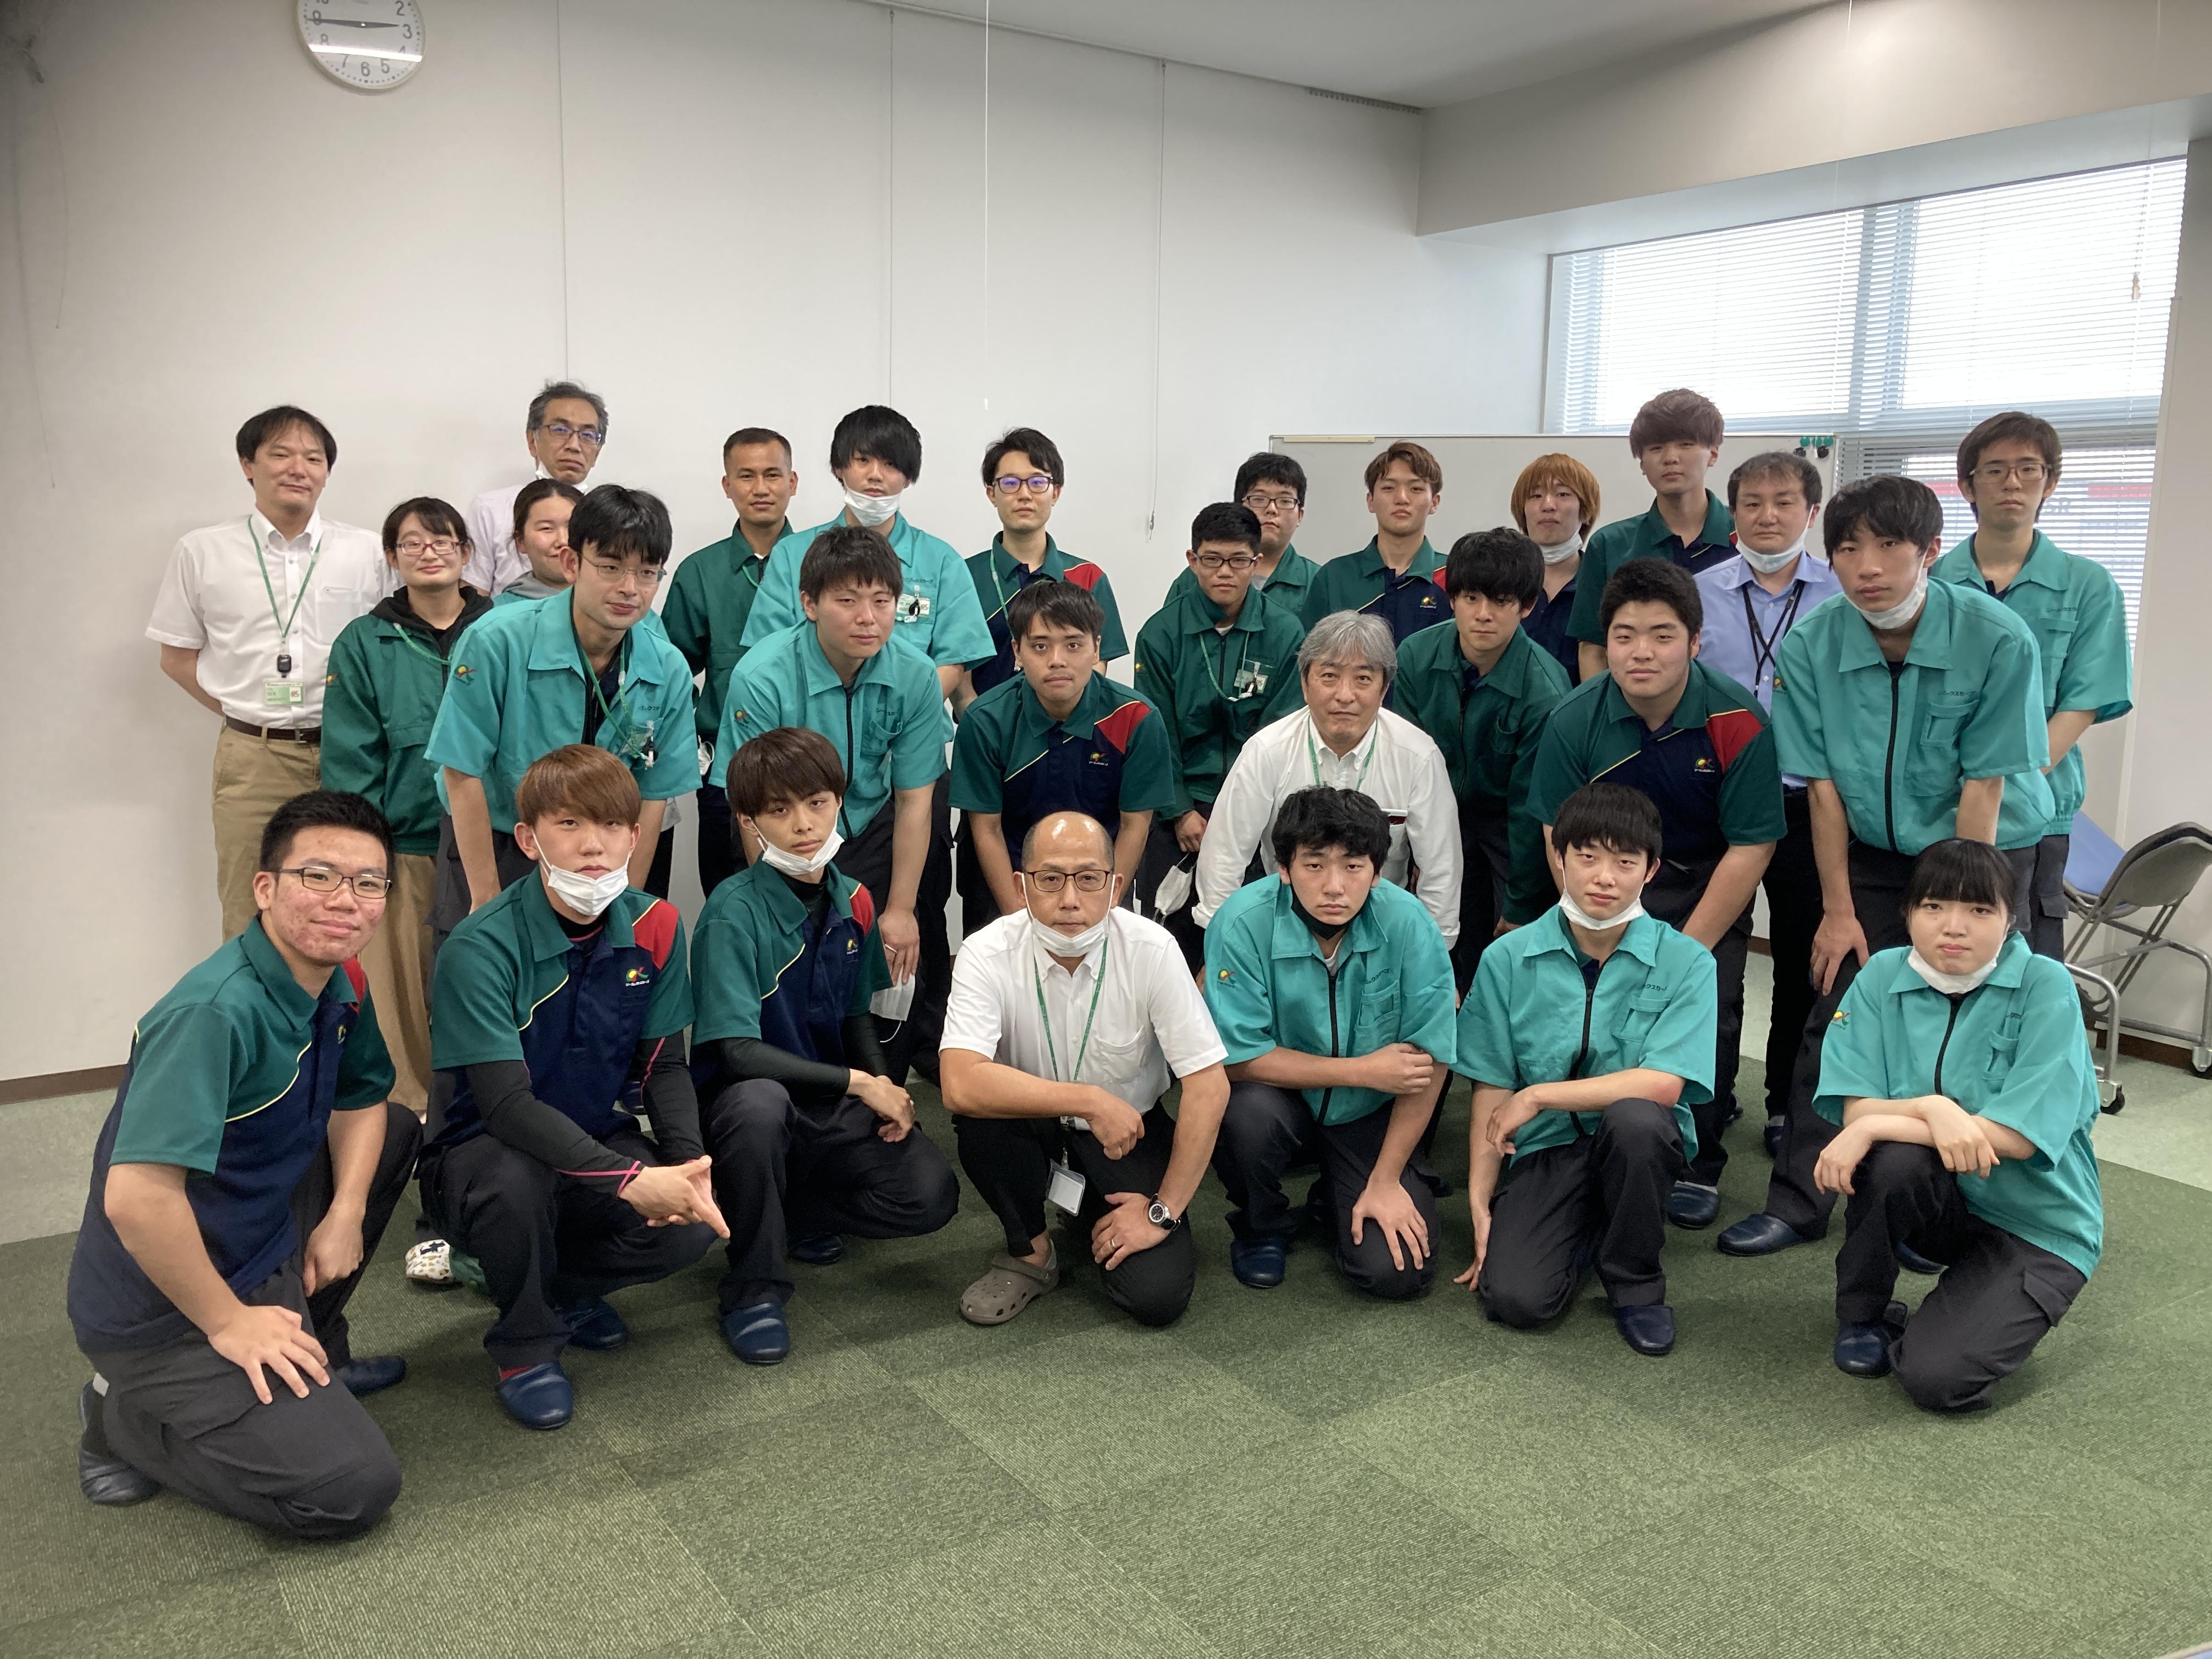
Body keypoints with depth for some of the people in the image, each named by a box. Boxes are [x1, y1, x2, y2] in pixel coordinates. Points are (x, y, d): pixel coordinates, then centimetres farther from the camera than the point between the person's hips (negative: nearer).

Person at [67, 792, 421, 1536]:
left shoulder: (339, 984, -1)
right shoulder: (215, 1013, -29)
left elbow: (360, 1098, 17)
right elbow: (135, 1197, -35)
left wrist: (345, 1214, 0)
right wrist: (227, 1322, -22)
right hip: (164, 1312, -9)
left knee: (396, 1130, 16)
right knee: (352, 1489, -15)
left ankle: (308, 1350, 20)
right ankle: (125, 1415, 4)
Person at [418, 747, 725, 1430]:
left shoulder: (653, 926, -6)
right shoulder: (481, 947, -23)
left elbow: (664, 1066, -1)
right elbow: (506, 1103, -30)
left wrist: (690, 1162, -21)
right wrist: (629, 1179, -39)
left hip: (601, 1140, 4)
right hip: (484, 1152, -4)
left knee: (691, 1226, -23)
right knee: (516, 1180, -39)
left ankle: (565, 1284, 12)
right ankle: (525, 1343, -7)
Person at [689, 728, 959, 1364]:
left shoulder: (852, 902, 1)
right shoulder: (735, 911, -18)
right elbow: (737, 1052, -24)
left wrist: (887, 1090, -5)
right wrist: (857, 1084, -21)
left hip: (834, 1106, 5)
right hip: (746, 1097, -5)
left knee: (930, 1194, -17)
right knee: (758, 1103, -40)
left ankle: (791, 1213, 9)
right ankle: (755, 1284, -17)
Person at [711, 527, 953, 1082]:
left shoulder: (915, 676, -13)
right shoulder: (760, 679, -22)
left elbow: (913, 800, -5)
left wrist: (900, 911, -6)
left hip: (871, 835, 3)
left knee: (900, 961, -7)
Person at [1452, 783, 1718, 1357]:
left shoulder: (1685, 962, -7)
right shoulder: (1508, 959, -1)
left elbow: (1661, 1085, -17)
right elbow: (1491, 1092, 1)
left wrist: (1538, 1096, -15)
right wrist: (1480, 1205, -3)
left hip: (1639, 1142, -1)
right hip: (1545, 1147, 1)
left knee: (1635, 1118, -37)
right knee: (1514, 1298, -22)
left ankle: (1636, 1283, -9)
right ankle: (1586, 1231, 15)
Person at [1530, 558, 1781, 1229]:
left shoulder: (1737, 720, -19)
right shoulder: (1575, 721, -14)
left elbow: (1750, 847, -15)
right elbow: (1564, 844, -8)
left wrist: (1688, 953, -16)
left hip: (1708, 884, -1)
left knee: (1708, 1011, -14)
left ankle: (1699, 1165, 9)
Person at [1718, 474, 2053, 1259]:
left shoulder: (1998, 640, -22)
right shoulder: (1810, 646, -15)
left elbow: (1983, 788, -18)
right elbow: (1823, 786, -8)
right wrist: (1838, 909, -6)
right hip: (1875, 853, 2)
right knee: (1835, 1021, -1)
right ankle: (1797, 1201, 8)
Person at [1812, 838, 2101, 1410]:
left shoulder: (2046, 987, -17)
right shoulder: (1883, 977, -6)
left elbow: (2017, 1135, -23)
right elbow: (1855, 1109, -12)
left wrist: (1876, 1125, -24)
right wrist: (1932, 1109, -33)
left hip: (2036, 1223, -3)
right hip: (1942, 1202, 3)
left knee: (1936, 1377, -24)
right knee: (1893, 1160, -33)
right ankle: (1862, 1314, -4)